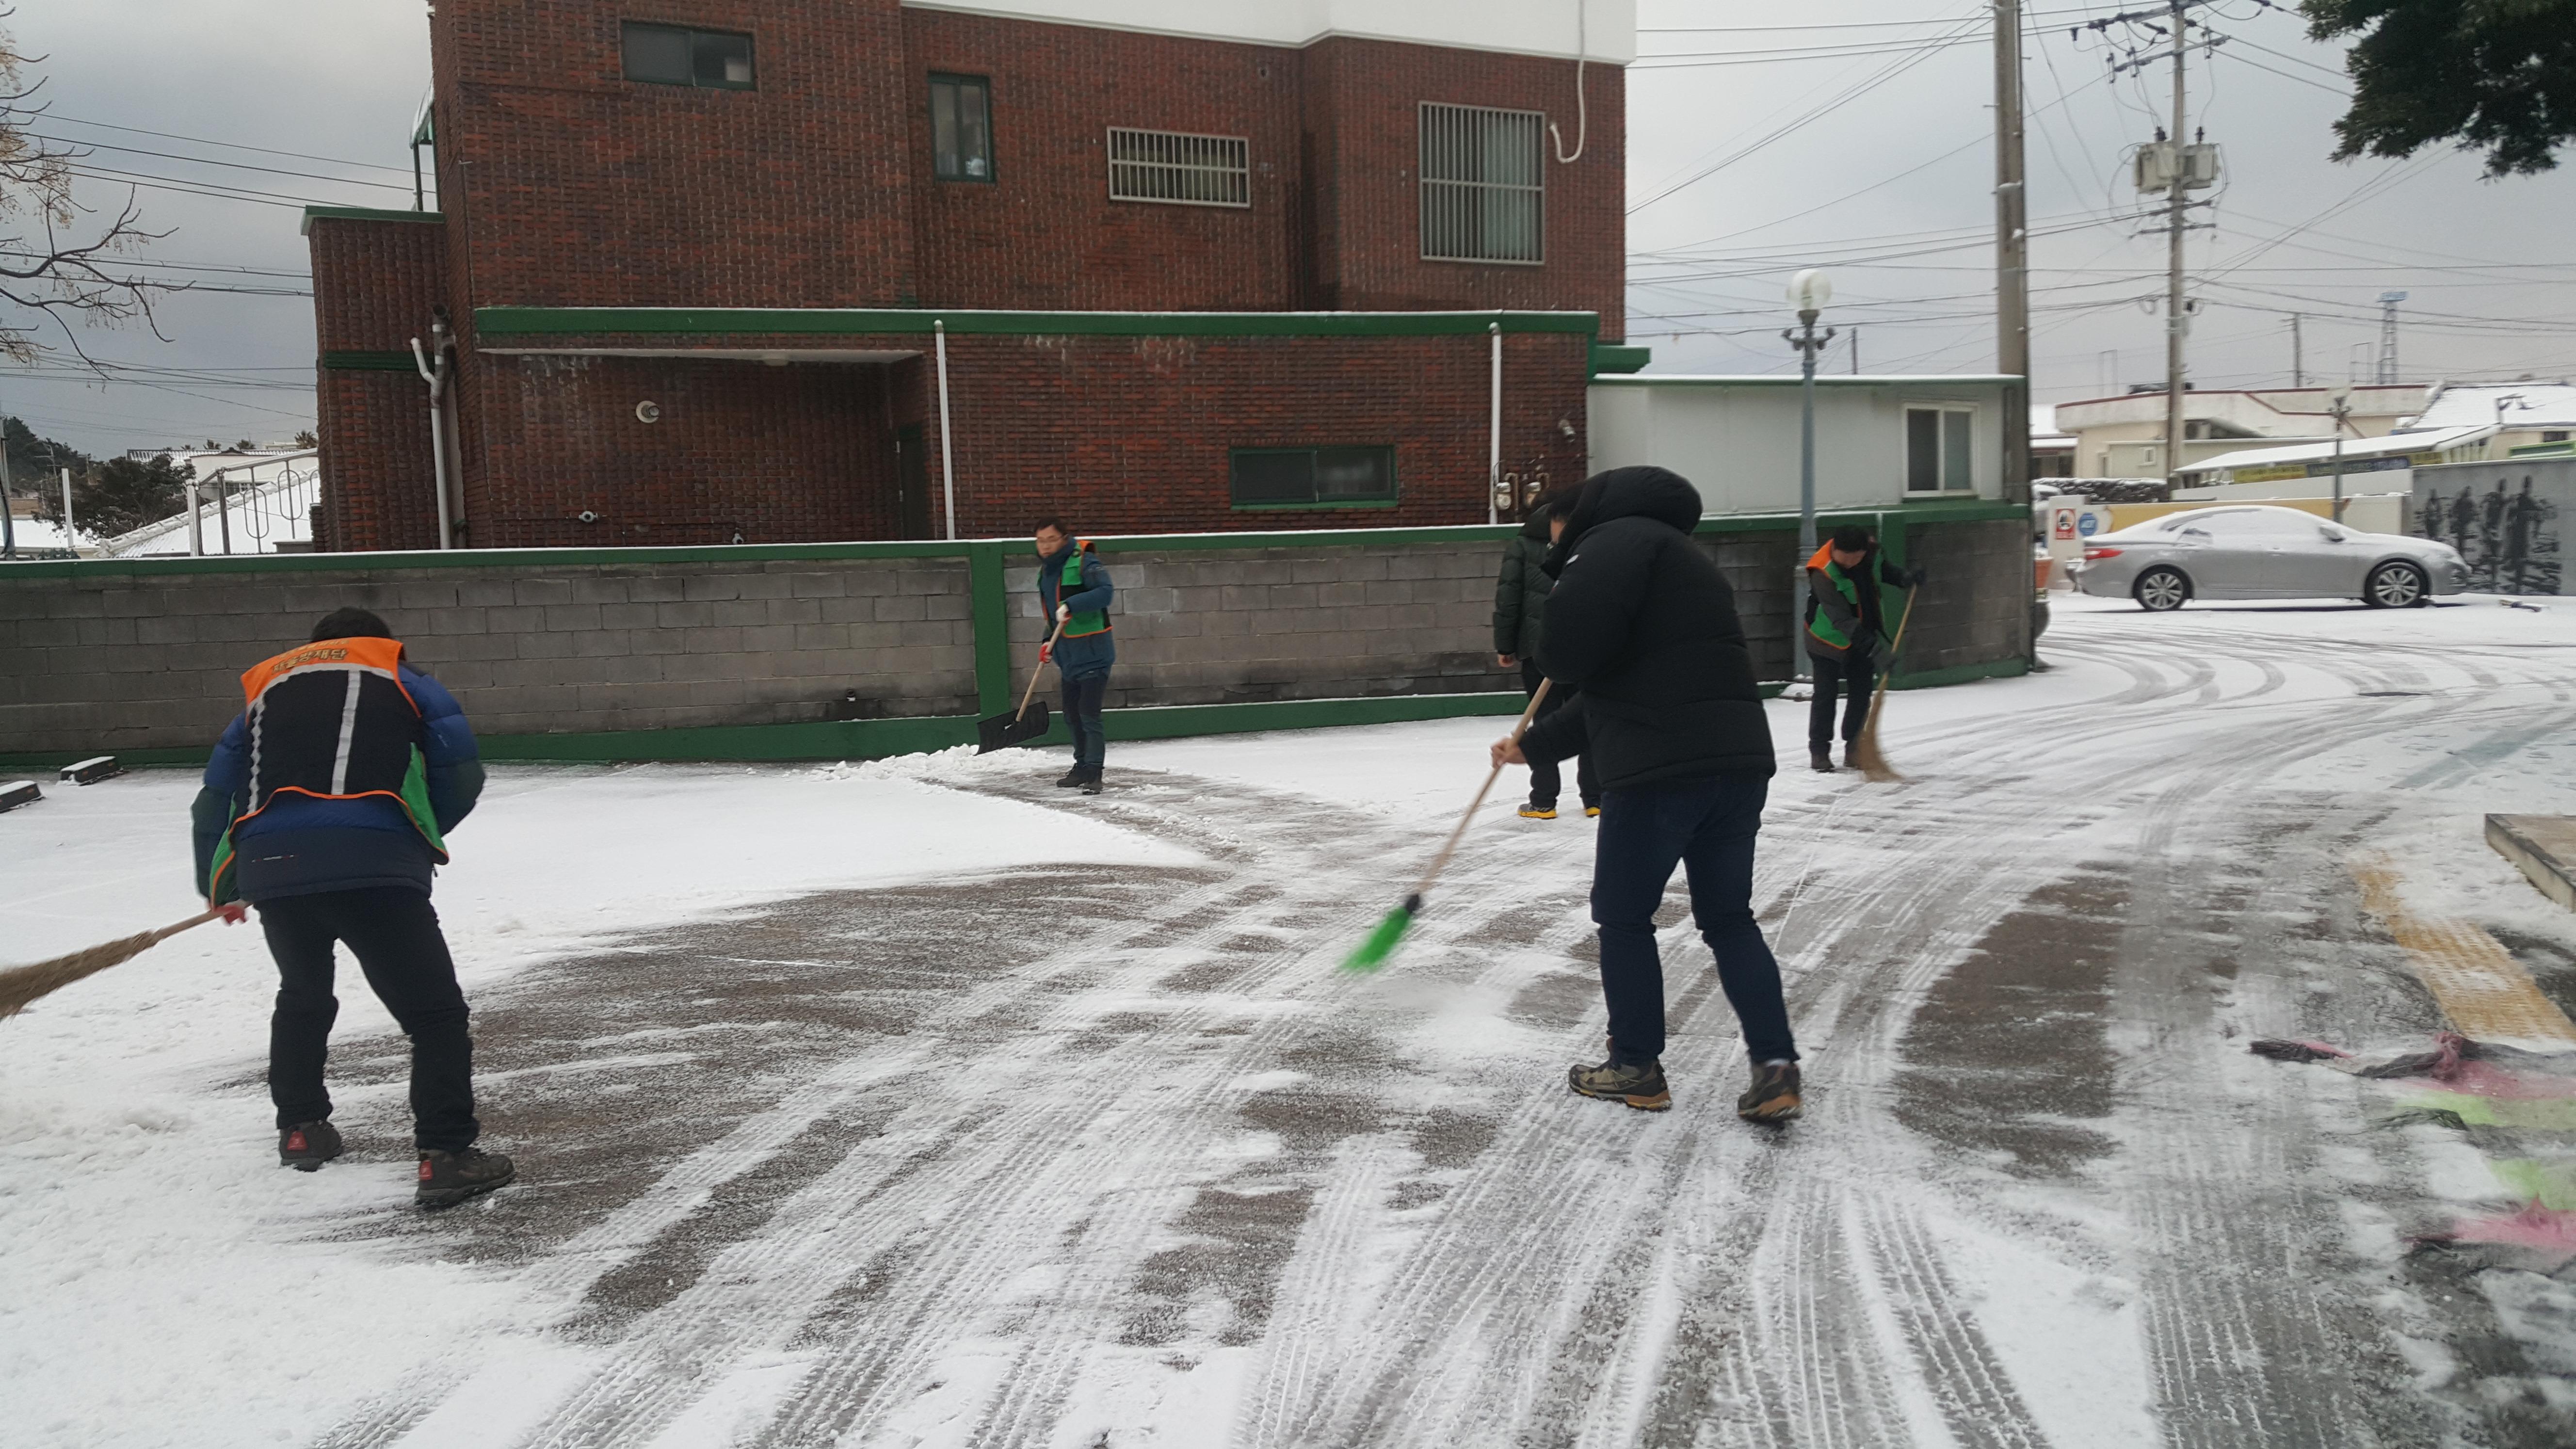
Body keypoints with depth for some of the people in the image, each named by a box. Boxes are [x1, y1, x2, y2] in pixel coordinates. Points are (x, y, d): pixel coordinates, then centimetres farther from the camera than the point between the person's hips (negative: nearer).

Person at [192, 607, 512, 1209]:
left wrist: (220, 889, 46)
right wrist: (421, 835, 26)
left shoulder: (264, 691, 30)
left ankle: (300, 1129, 40)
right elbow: (462, 774, 9)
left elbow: (214, 801, 31)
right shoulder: (403, 679, 20)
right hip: (374, 867, -4)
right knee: (435, 1011, 1)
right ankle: (444, 1155, -10)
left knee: (303, 998, 31)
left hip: (271, 866, 5)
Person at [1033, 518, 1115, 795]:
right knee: (1072, 715, 16)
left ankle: (1093, 774, -9)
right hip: (1068, 655, 9)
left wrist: (1071, 604, -35)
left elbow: (1104, 593, -28)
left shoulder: (1084, 561, -14)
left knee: (1089, 715, -13)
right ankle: (1082, 767, 30)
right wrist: (1049, 642, 17)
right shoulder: (1046, 570, 13)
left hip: (1093, 653, -9)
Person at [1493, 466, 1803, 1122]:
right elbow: (1606, 698, 35)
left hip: (1660, 772, -9)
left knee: (1623, 917, 10)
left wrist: (1558, 662, 4)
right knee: (1728, 918, 17)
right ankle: (1776, 1067, 9)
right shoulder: (1683, 558, 28)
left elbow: (1569, 651, -21)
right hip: (1739, 764, 9)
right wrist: (1531, 747, 42)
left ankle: (1637, 1070, 19)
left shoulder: (1620, 539, -3)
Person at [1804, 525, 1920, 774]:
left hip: (1866, 635, 6)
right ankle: (1819, 750, 6)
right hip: (1829, 640, -6)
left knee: (1862, 692, 8)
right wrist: (1875, 646, -44)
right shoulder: (1823, 573, -32)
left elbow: (1882, 568, 13)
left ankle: (1854, 748, 19)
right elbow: (1841, 619, -37)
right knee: (1826, 694, -4)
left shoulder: (1871, 550, -14)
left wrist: (1903, 579, -9)